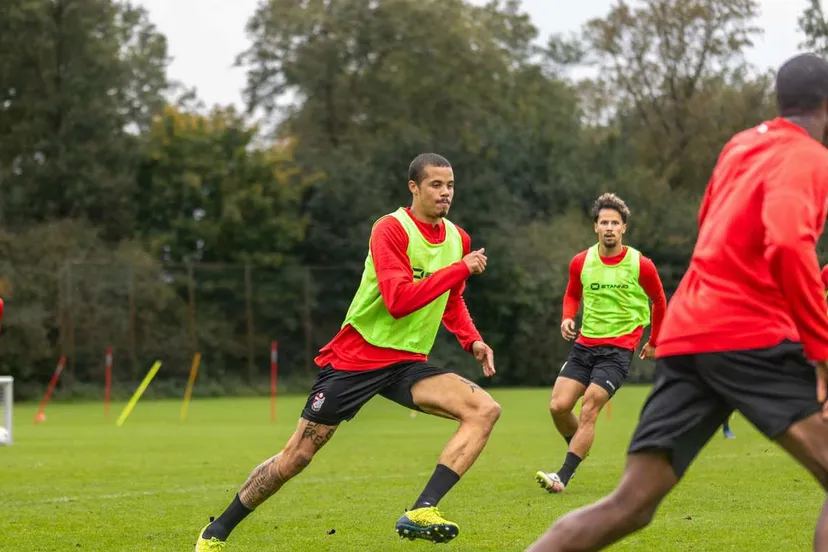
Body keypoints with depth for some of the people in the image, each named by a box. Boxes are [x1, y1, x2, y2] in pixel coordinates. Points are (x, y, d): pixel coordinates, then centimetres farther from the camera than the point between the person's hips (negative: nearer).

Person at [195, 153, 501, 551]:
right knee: (297, 456, -2)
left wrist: (472, 340, 7)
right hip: (355, 357, -6)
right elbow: (398, 301, -28)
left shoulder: (457, 238, 6)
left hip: (408, 362, 6)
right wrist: (461, 269, -25)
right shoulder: (391, 229, -15)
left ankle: (420, 513, -24)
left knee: (485, 410, -17)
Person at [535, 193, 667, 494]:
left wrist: (653, 342, 17)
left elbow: (659, 301, 10)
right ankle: (578, 452, 23)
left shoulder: (640, 265, -7)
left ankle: (563, 477, -16)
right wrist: (567, 318, -1)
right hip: (584, 344, 4)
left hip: (618, 348, -4)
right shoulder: (581, 262, 2)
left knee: (589, 410, -16)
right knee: (558, 406, -6)